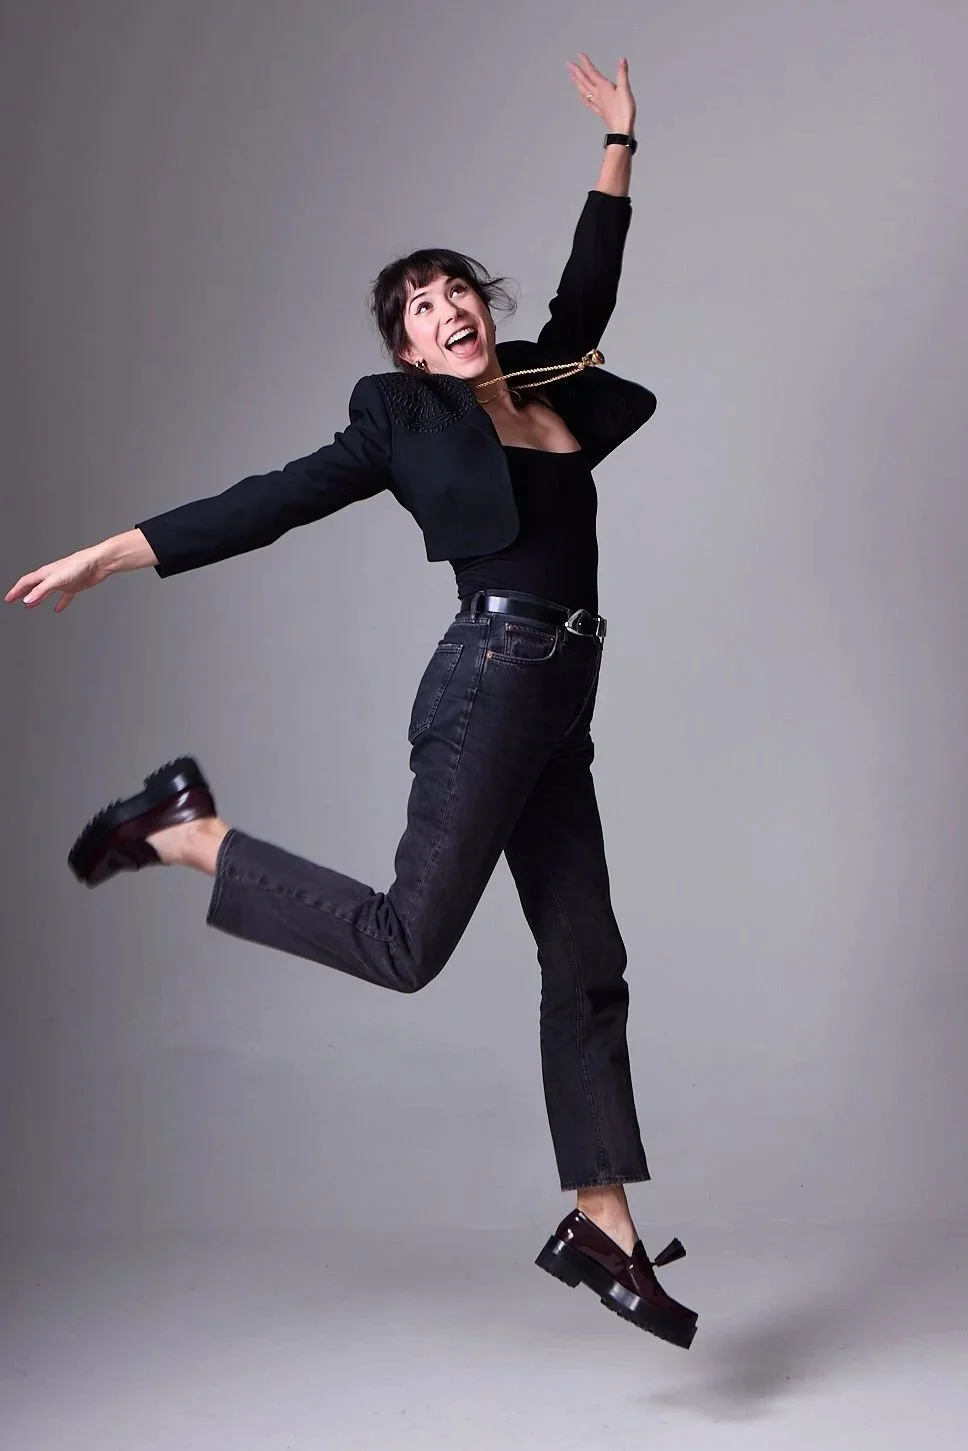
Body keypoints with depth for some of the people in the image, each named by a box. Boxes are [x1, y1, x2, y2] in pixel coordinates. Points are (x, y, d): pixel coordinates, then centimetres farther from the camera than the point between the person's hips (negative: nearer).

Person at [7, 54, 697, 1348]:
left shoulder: (547, 380, 17)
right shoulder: (405, 422, 2)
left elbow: (589, 287, 32)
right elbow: (271, 503, 0)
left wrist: (619, 143, 36)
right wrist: (111, 553, -4)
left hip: (554, 709, 6)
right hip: (493, 682, -6)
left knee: (587, 965, 5)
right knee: (407, 940, -10)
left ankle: (602, 1228, 11)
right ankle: (188, 832, 7)